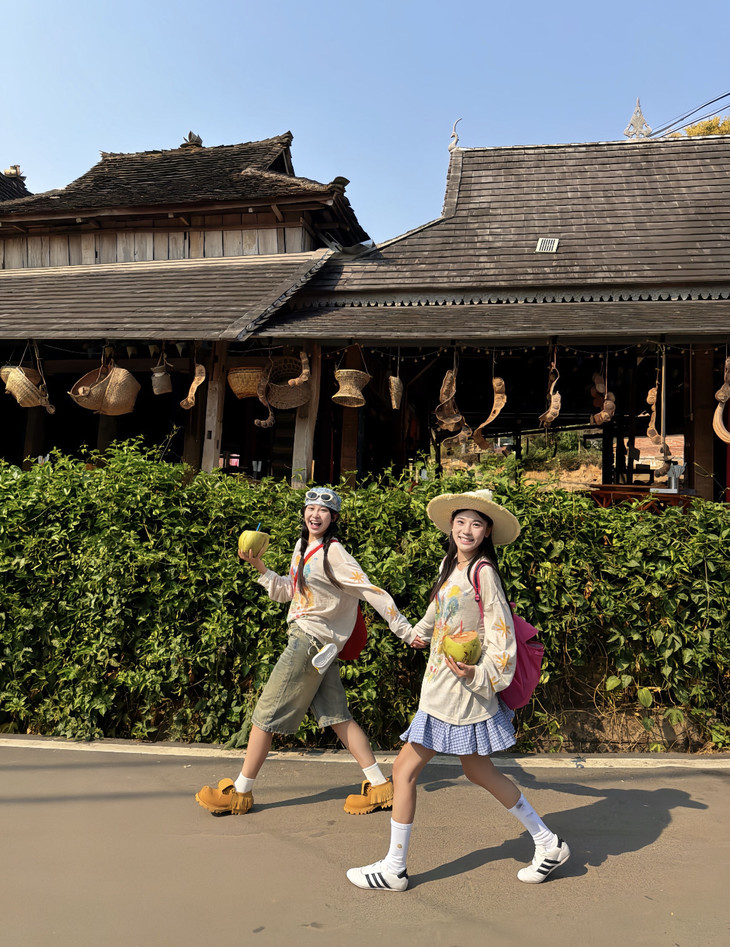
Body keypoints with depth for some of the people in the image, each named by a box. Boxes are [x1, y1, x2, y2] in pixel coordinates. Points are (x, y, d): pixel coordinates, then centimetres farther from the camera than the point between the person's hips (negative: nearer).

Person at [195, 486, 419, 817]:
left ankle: (239, 792, 14)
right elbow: (288, 591, 19)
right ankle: (379, 786, 15)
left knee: (267, 712, 0)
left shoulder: (334, 554, -15)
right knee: (336, 715, 9)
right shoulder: (302, 547, 12)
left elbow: (372, 591, -16)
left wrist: (406, 630, -15)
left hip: (312, 641, -9)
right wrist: (259, 567, 7)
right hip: (304, 638, 9)